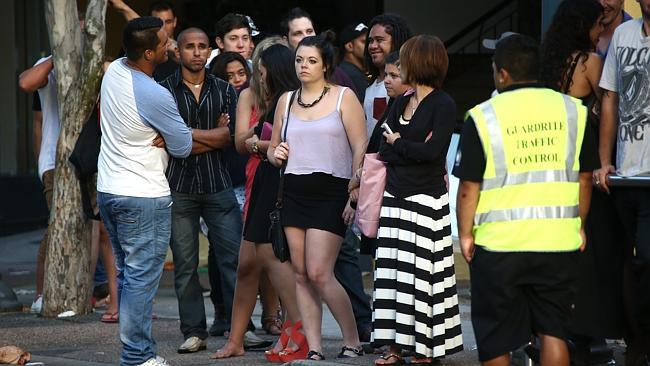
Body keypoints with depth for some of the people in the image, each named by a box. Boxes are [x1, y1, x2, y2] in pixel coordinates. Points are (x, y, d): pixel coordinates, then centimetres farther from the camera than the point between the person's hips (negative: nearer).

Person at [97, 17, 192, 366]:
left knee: (127, 274, 14)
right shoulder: (155, 96, -22)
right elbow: (183, 146, -10)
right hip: (144, 197, -9)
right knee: (142, 277, -4)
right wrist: (168, 138, 10)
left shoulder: (114, 70, 2)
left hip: (108, 189, 9)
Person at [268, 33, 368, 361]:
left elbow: (361, 149, -5)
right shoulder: (286, 101, 14)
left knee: (319, 273, -13)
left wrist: (355, 195, -12)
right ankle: (313, 348, 6)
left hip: (331, 192, -6)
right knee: (301, 273, 3)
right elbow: (273, 147, 24)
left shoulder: (343, 97, -1)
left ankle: (352, 341, 1)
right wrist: (276, 154, -1)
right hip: (294, 192, 6)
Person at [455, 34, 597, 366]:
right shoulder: (572, 111, 4)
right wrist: (580, 224, 20)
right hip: (558, 240, 2)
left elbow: (469, 187, -5)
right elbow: (584, 177, 9)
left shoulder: (483, 117, -5)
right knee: (553, 331, 9)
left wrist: (465, 233, 5)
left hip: (499, 242, -2)